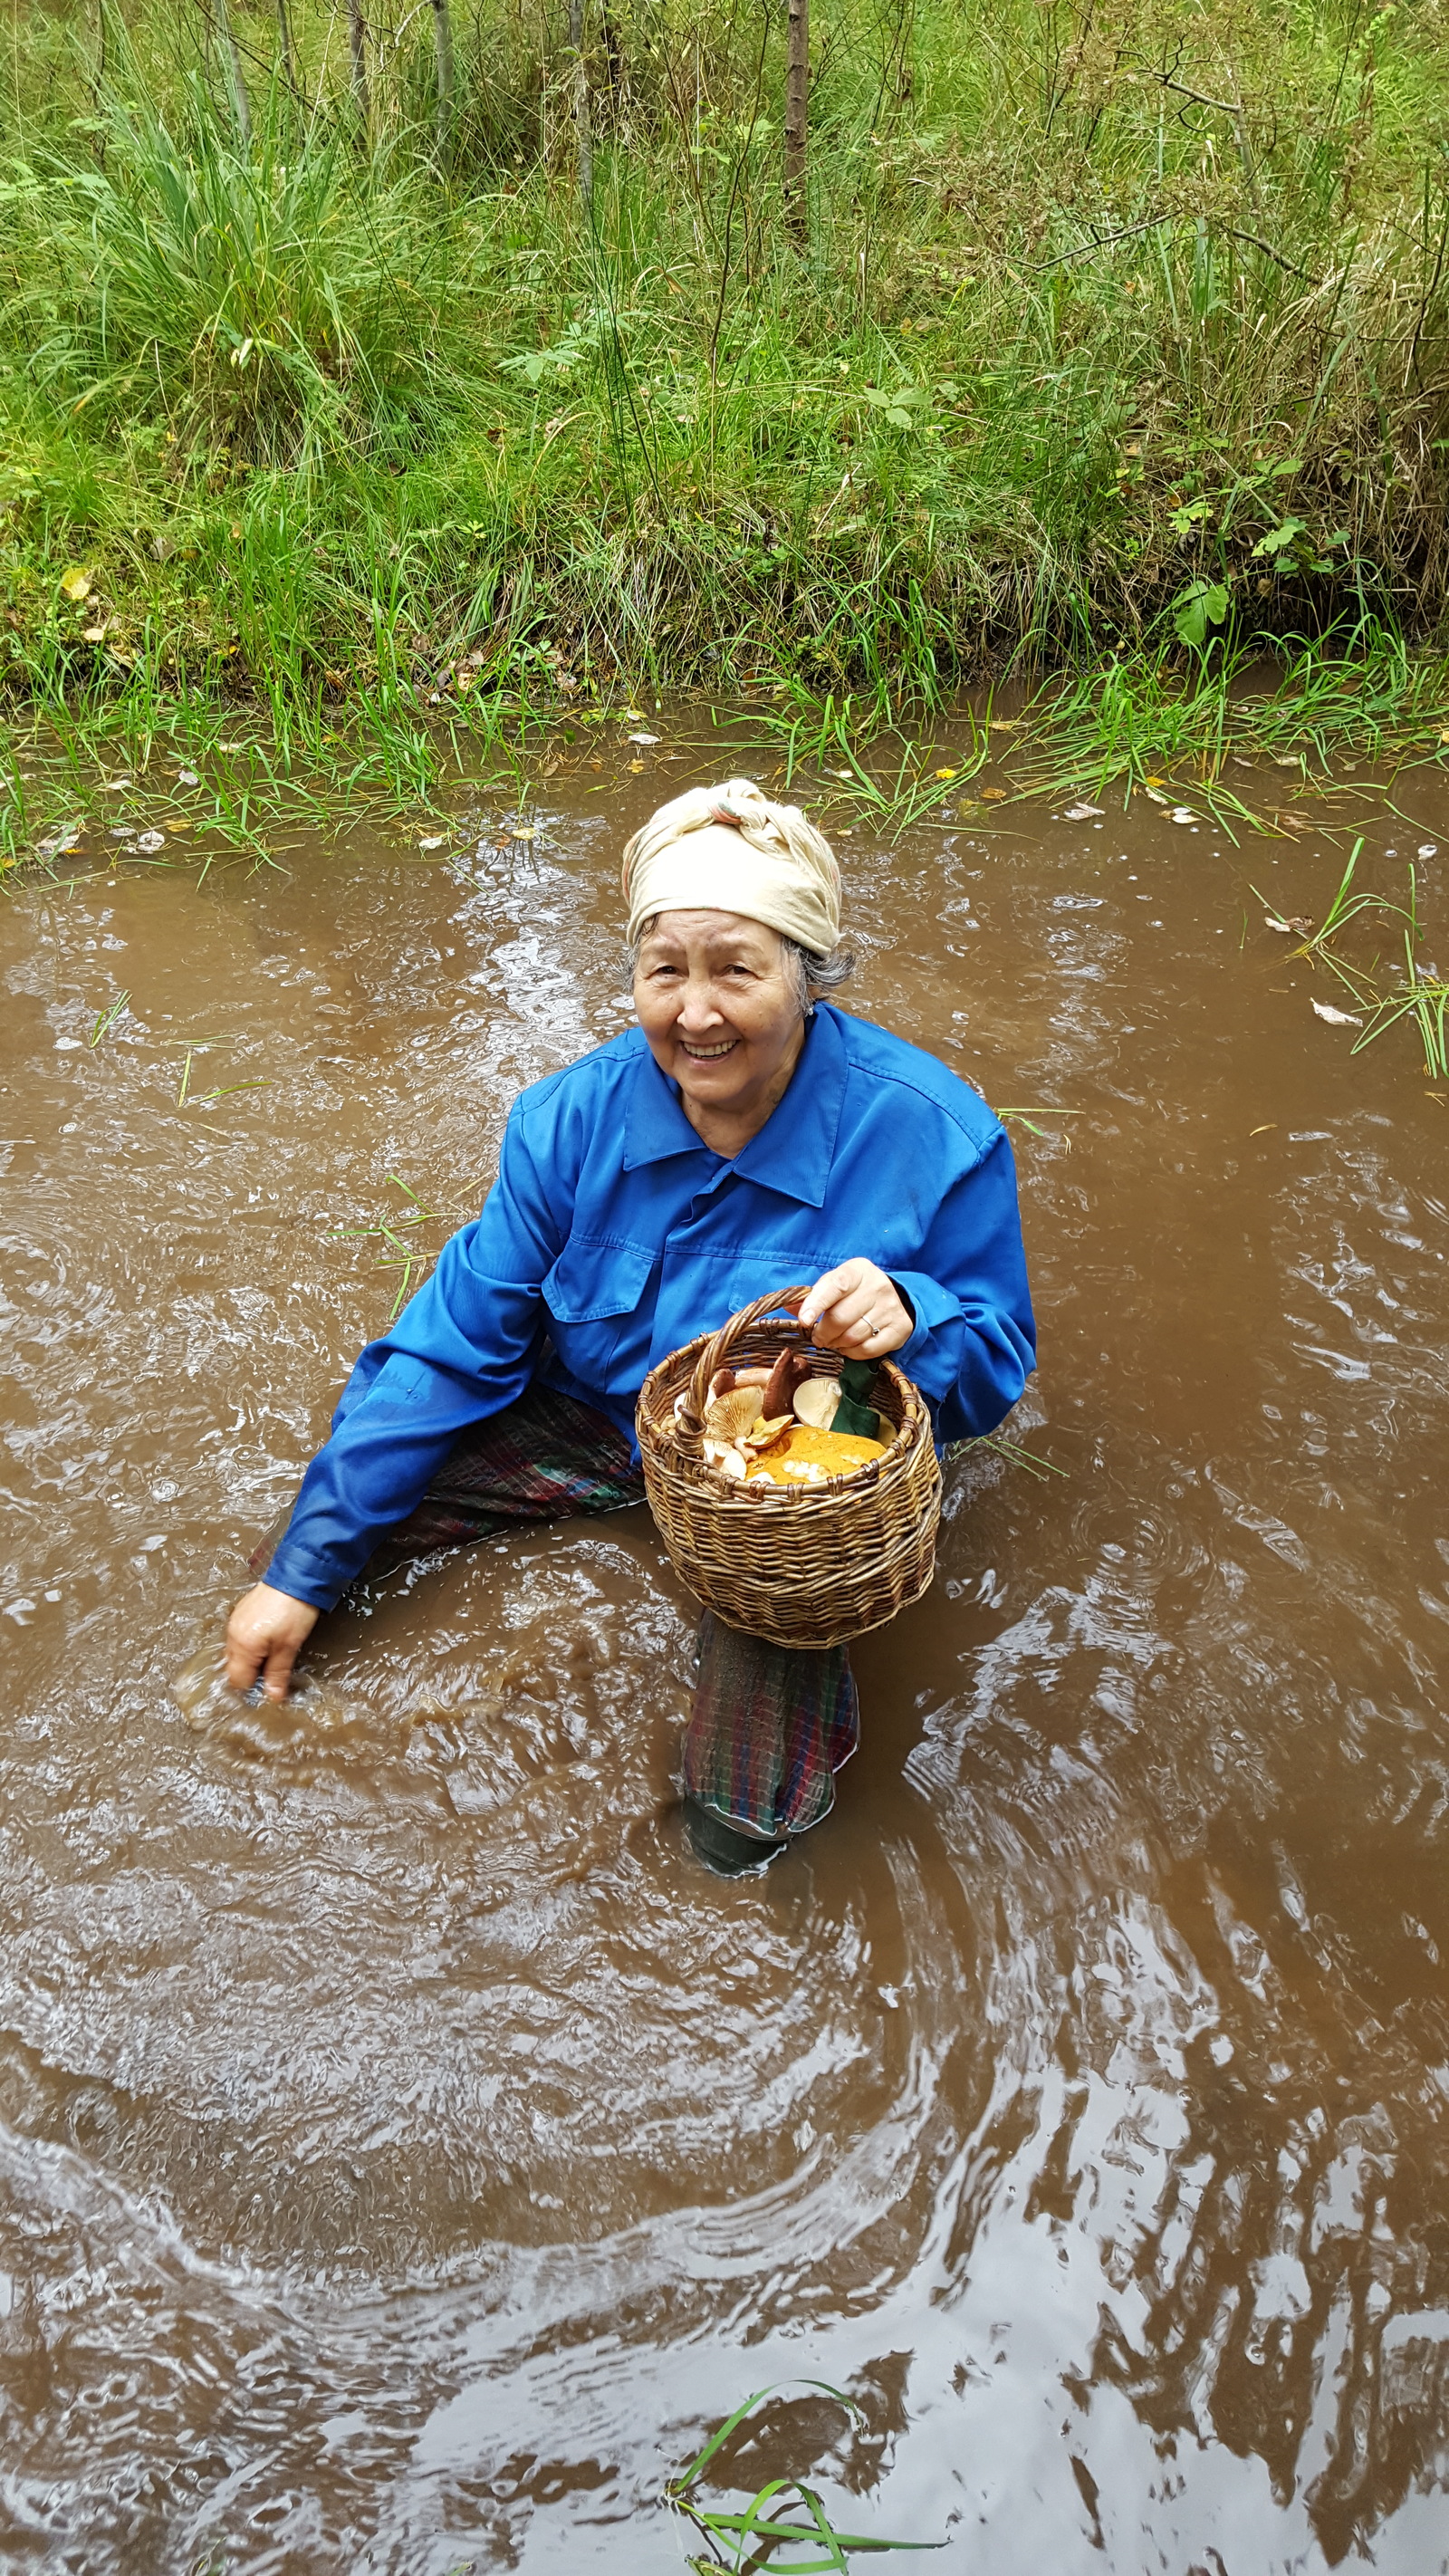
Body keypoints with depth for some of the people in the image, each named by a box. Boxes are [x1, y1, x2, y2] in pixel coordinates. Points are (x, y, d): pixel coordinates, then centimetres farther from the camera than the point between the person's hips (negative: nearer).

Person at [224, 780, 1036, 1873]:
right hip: (590, 1418, 4)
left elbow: (998, 1367, -10)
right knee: (290, 1561, -11)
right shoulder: (576, 1118, -14)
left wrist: (909, 1317, -37)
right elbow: (453, 1344, -8)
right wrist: (306, 1568, -10)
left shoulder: (932, 1134, -22)